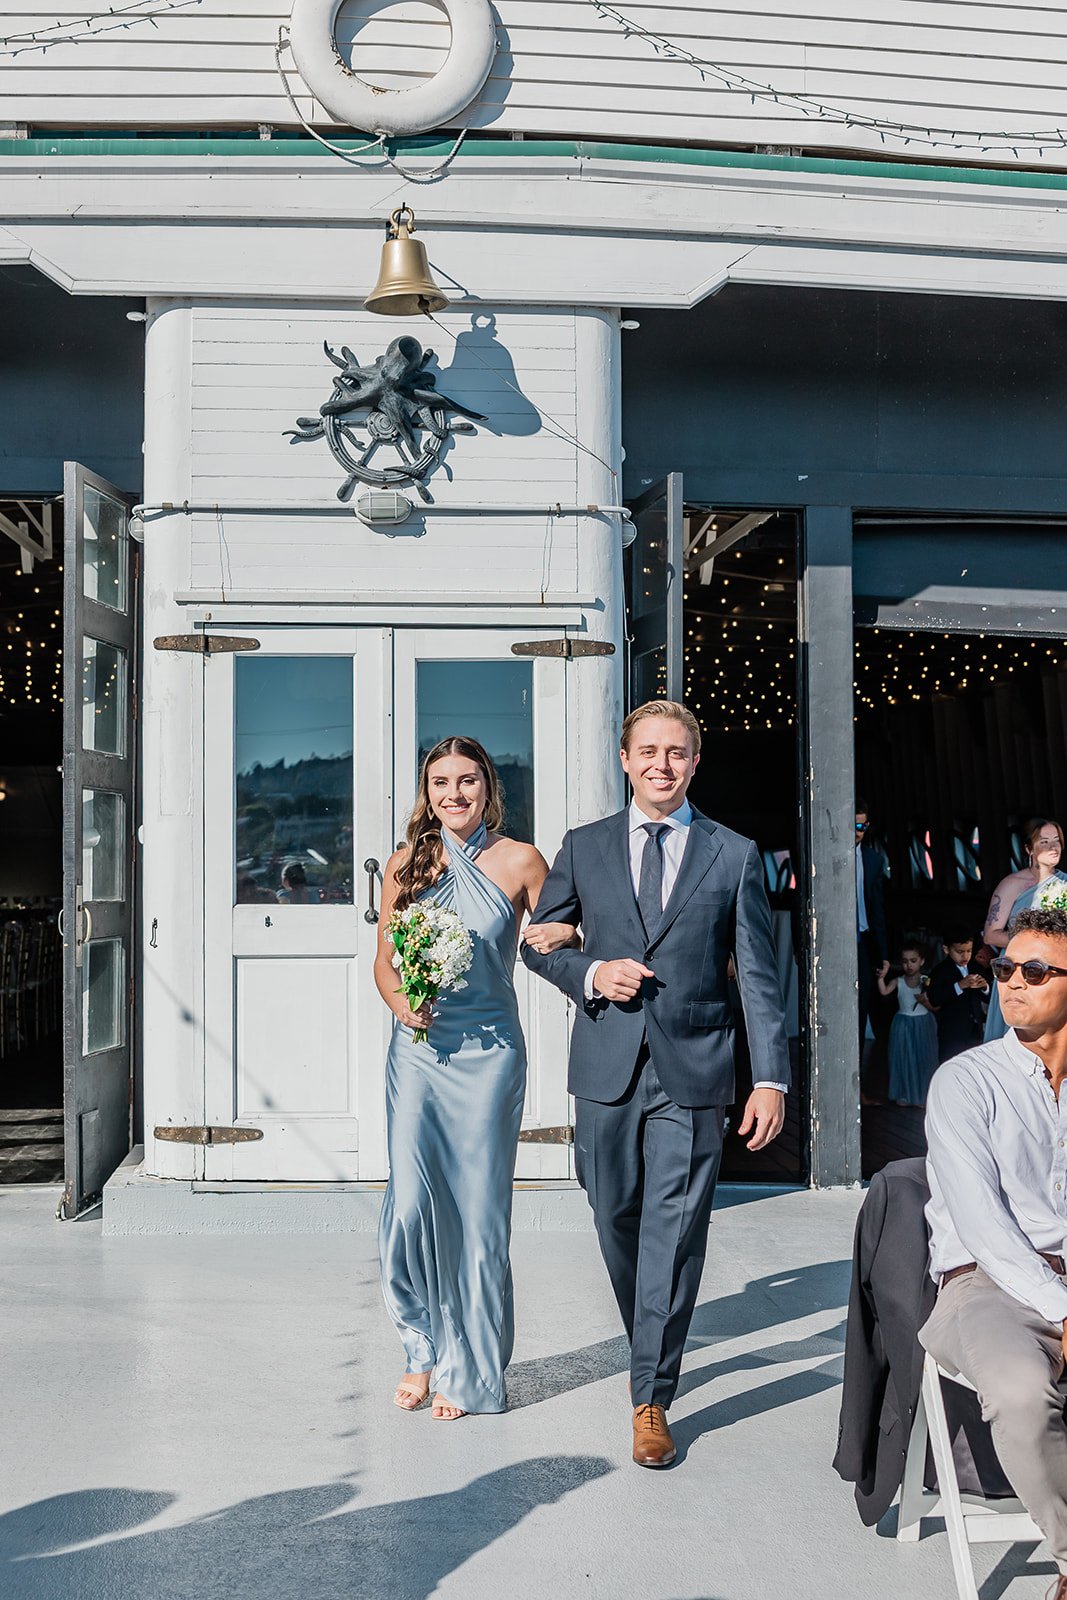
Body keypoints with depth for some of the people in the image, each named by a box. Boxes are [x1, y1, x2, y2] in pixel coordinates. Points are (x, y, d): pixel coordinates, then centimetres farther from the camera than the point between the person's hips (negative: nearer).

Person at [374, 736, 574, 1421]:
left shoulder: (520, 862, -1)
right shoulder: (406, 864, 6)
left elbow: (557, 939, 6)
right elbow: (383, 961, 13)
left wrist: (565, 935, -18)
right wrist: (399, 1002, -8)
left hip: (489, 1052, -2)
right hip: (417, 1050, 2)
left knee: (479, 1209, 2)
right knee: (411, 1204, -1)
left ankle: (470, 1371, 18)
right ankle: (425, 1350, 21)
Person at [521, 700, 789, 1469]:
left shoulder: (735, 855, 4)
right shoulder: (584, 848, 8)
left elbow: (759, 975, 2)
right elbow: (538, 942, 14)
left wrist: (771, 1077, -6)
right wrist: (590, 973, -7)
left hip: (693, 1069, -2)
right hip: (607, 1067, 2)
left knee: (674, 1233, -3)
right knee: (618, 1223, 11)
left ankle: (652, 1398, 6)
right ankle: (651, 1350, 35)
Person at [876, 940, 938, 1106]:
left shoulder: (926, 982, -4)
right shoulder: (898, 982, -2)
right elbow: (884, 991, -19)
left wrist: (924, 1001, -22)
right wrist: (882, 976, -33)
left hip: (923, 1024, -1)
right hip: (903, 1024, 1)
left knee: (923, 1058, 3)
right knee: (903, 1058, 4)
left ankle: (923, 1095, 16)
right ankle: (904, 1094, 15)